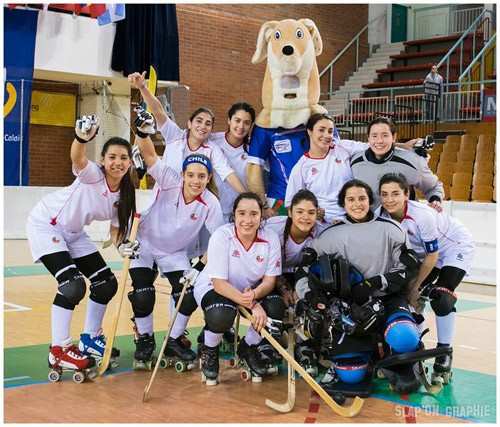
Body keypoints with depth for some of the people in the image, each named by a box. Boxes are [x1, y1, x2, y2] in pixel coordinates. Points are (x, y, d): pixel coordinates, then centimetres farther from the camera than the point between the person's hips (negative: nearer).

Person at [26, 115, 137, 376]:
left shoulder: (125, 195, -6)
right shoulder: (92, 175, -27)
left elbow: (116, 229, 1)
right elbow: (78, 159, -50)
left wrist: (122, 246, -22)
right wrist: (82, 137, -72)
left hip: (73, 233, 8)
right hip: (45, 225, -8)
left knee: (107, 284, 6)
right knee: (72, 284, -21)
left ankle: (89, 339, 25)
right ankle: (58, 351, -8)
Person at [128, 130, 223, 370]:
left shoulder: (211, 204, -20)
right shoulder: (170, 182, -25)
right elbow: (148, 153, -36)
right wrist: (143, 129, -52)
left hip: (175, 253, 2)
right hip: (144, 246, -2)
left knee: (189, 298, -8)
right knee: (142, 298, -12)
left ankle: (174, 342, 18)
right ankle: (145, 341, 16)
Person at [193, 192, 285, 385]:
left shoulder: (270, 238, -15)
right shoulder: (221, 236, -24)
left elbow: (269, 280, -11)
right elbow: (219, 283, -26)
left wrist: (253, 295, -34)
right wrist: (253, 305, -35)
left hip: (254, 289, 4)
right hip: (212, 288, -4)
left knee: (276, 308, -24)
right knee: (222, 315, -36)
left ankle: (248, 347, 8)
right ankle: (208, 350, 1)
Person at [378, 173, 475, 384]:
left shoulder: (422, 215, -35)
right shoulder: (383, 216, -19)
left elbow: (432, 256, -24)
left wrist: (415, 285, -12)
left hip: (456, 246, -6)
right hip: (425, 251, 6)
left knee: (440, 298, -20)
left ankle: (444, 354, -5)